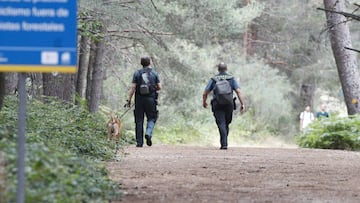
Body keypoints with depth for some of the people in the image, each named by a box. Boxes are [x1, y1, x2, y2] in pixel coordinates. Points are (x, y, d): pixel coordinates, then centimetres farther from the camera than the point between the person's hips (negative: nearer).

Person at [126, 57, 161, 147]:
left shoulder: (137, 73, 2)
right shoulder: (154, 73, 4)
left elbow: (133, 87, -4)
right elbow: (159, 87, 4)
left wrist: (129, 99, -2)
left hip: (139, 99, 0)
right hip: (151, 99, 0)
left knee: (139, 120, 5)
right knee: (151, 118, 12)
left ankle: (139, 142, 3)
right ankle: (148, 133, -16)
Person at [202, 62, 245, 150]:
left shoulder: (213, 79, 6)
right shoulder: (231, 79, 6)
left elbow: (205, 93, 5)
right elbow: (238, 91, -7)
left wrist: (204, 102, 23)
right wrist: (242, 104, -7)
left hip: (217, 105, -1)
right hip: (229, 105, 1)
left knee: (221, 125, -7)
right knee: (226, 124, 18)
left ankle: (224, 144, -21)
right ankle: (224, 142, 21)